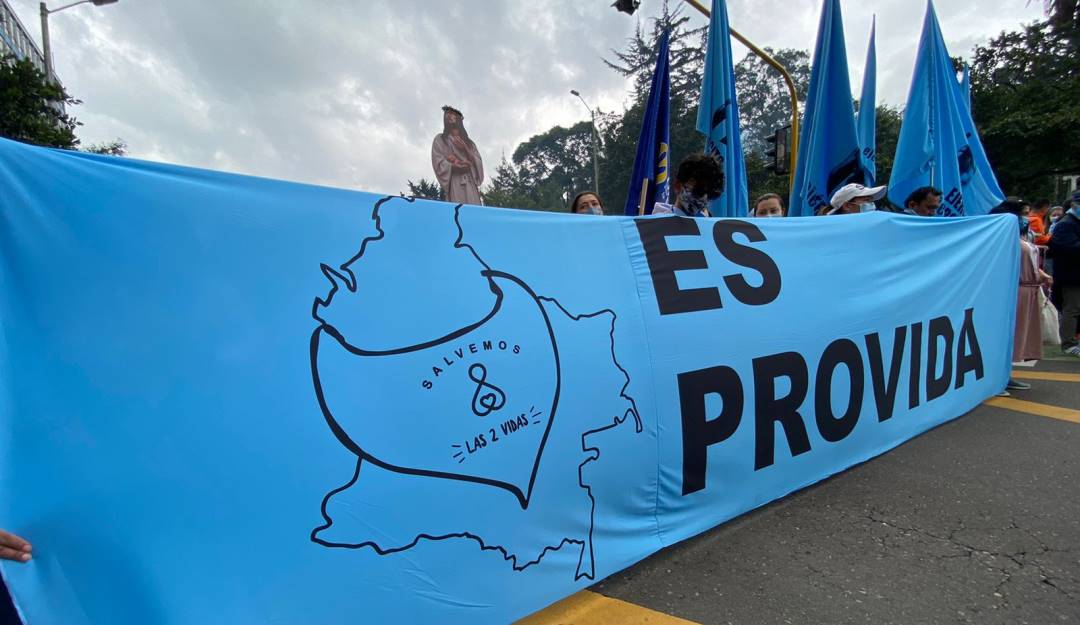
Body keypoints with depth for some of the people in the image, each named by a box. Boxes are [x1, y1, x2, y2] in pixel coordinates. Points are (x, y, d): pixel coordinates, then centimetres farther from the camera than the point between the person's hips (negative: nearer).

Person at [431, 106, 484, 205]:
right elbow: (439, 164, 1)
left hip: (471, 183, 3)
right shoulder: (440, 139, 15)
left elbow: (478, 163, 11)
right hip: (454, 183, -3)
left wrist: (465, 149, -5)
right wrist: (466, 164, -4)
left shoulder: (469, 142, 26)